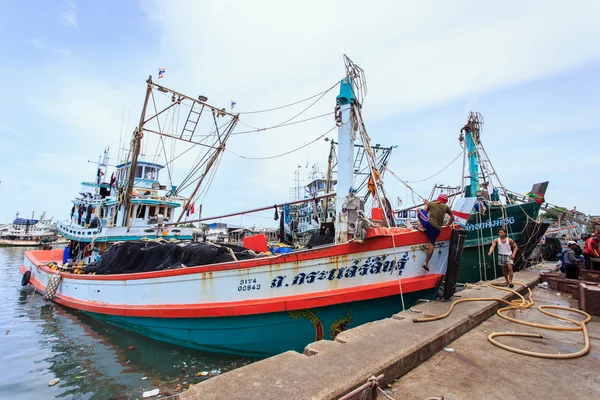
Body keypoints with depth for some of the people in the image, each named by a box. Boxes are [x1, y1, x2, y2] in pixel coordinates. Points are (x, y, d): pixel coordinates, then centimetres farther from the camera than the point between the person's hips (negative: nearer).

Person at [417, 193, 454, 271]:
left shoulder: (430, 203, 8)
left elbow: (425, 212, 19)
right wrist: (448, 224, 39)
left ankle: (421, 227, 6)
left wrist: (426, 204, 33)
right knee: (431, 244, 12)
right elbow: (452, 217, 22)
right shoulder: (446, 207, 13)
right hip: (436, 229, 2)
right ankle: (426, 263, 9)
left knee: (420, 210, 17)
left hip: (428, 224, -2)